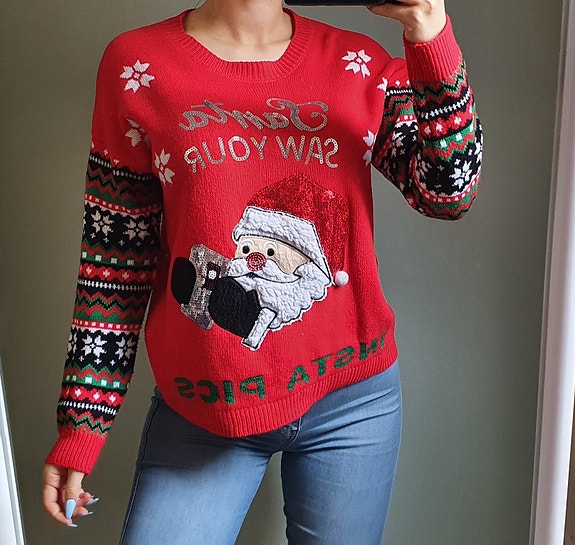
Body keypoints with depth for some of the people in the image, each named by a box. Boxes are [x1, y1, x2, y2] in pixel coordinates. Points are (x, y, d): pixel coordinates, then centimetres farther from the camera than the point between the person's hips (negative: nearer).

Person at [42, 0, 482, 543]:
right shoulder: (138, 66, -4)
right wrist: (82, 424, -1)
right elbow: (114, 257, -3)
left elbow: (448, 194, -7)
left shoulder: (359, 65, 2)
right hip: (200, 411, -1)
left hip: (351, 397, 2)